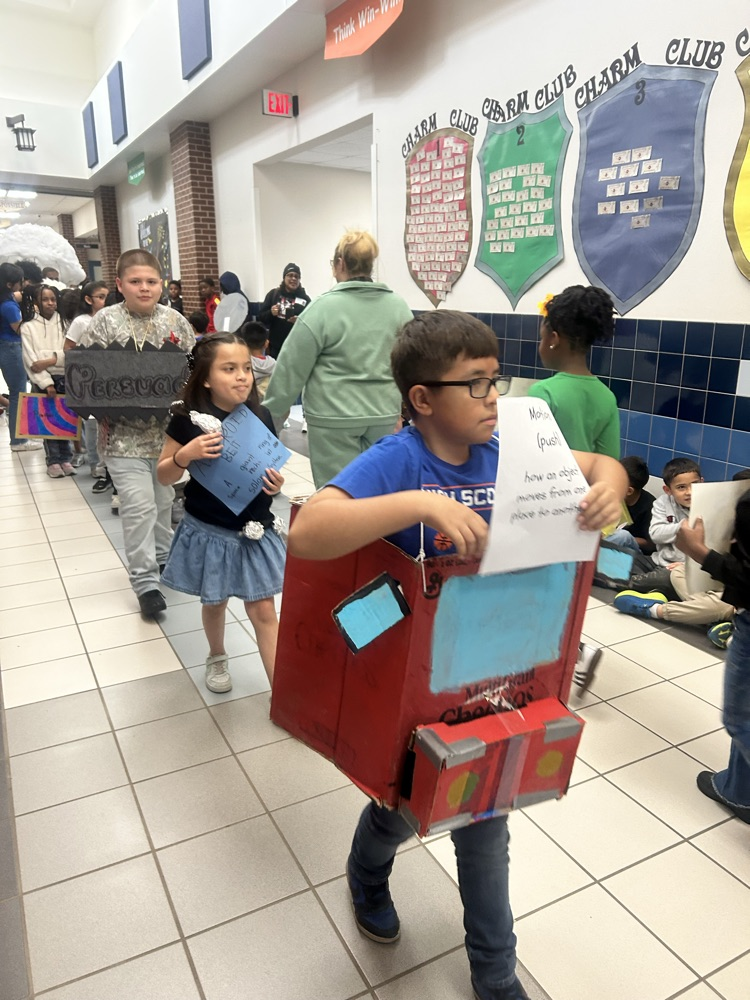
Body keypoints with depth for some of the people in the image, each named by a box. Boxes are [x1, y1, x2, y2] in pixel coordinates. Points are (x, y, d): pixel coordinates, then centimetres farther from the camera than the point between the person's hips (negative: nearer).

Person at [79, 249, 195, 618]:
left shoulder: (175, 321, 4)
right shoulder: (104, 322, -5)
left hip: (168, 430, 4)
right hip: (124, 433, -3)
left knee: (165, 500, 17)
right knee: (139, 507, -6)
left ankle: (163, 558, 38)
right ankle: (145, 582, 4)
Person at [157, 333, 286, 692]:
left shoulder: (260, 416, -6)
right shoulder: (188, 419, -13)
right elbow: (164, 476, -4)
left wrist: (275, 484, -14)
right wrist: (185, 455, -25)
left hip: (254, 530, 1)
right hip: (208, 531, -1)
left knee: (263, 610, 4)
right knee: (214, 603, 19)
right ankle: (217, 658, 48)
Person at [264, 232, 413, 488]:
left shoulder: (324, 307, -9)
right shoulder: (399, 306, 3)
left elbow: (292, 368, -7)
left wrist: (270, 412, 3)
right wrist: (405, 408, 22)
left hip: (334, 417, -4)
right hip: (385, 413, 4)